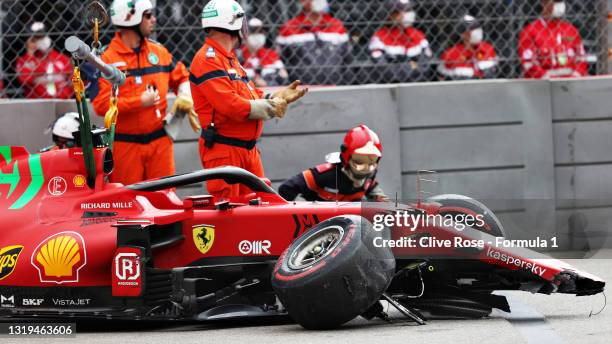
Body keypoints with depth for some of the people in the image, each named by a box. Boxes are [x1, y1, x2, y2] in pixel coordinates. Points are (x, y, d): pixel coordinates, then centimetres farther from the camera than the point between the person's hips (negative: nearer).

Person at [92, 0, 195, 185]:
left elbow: (181, 76, 25)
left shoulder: (159, 51, 9)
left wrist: (184, 96, 3)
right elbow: (101, 105, -17)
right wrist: (140, 102, -20)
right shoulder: (107, 59, -9)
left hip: (159, 141, 4)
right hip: (125, 144, -4)